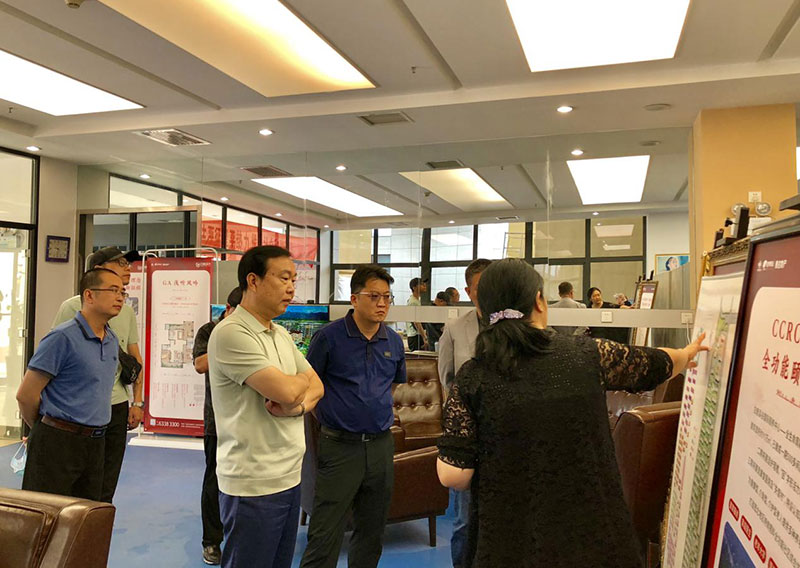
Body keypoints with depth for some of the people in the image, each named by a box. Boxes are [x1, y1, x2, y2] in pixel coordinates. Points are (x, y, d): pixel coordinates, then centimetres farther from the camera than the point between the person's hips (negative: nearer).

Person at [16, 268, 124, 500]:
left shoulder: (112, 341, 11)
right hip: (58, 444, -7)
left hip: (95, 444, 7)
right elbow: (25, 394, -11)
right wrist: (43, 430, 3)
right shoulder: (63, 337, -13)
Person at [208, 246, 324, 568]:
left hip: (290, 477, 8)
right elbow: (286, 390, -24)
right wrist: (302, 379, -1)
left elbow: (316, 386, 11)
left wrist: (300, 405, -12)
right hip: (253, 485, -8)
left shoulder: (282, 334, 11)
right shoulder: (230, 333, -17)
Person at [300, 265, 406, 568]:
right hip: (340, 447, -5)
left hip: (381, 446, 5)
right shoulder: (329, 337, -9)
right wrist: (328, 417, -1)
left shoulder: (394, 342, 6)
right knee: (325, 538, -2)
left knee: (372, 532, 17)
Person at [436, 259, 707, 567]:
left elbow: (452, 475, -12)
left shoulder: (472, 378, -11)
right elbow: (654, 364, 14)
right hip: (596, 535, 1)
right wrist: (688, 353, 35)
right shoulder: (588, 354, -6)